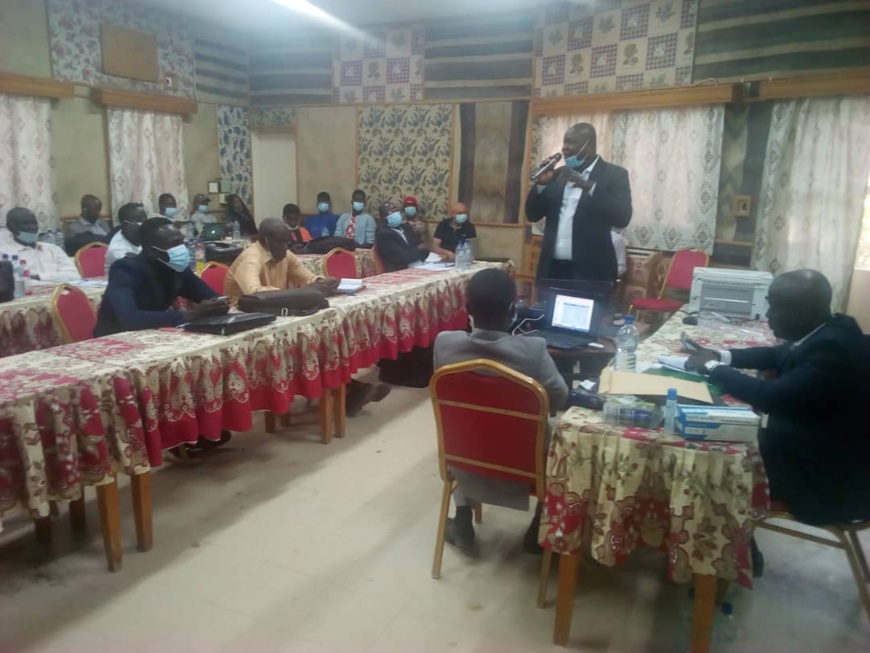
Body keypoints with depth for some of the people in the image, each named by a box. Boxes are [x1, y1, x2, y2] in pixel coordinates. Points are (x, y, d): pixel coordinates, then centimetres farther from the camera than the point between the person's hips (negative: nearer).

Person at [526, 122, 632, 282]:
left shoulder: (614, 174, 0)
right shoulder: (558, 175, 13)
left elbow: (622, 218, -14)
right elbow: (532, 215, 12)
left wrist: (588, 186, -23)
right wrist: (541, 183, -4)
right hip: (553, 268, 4)